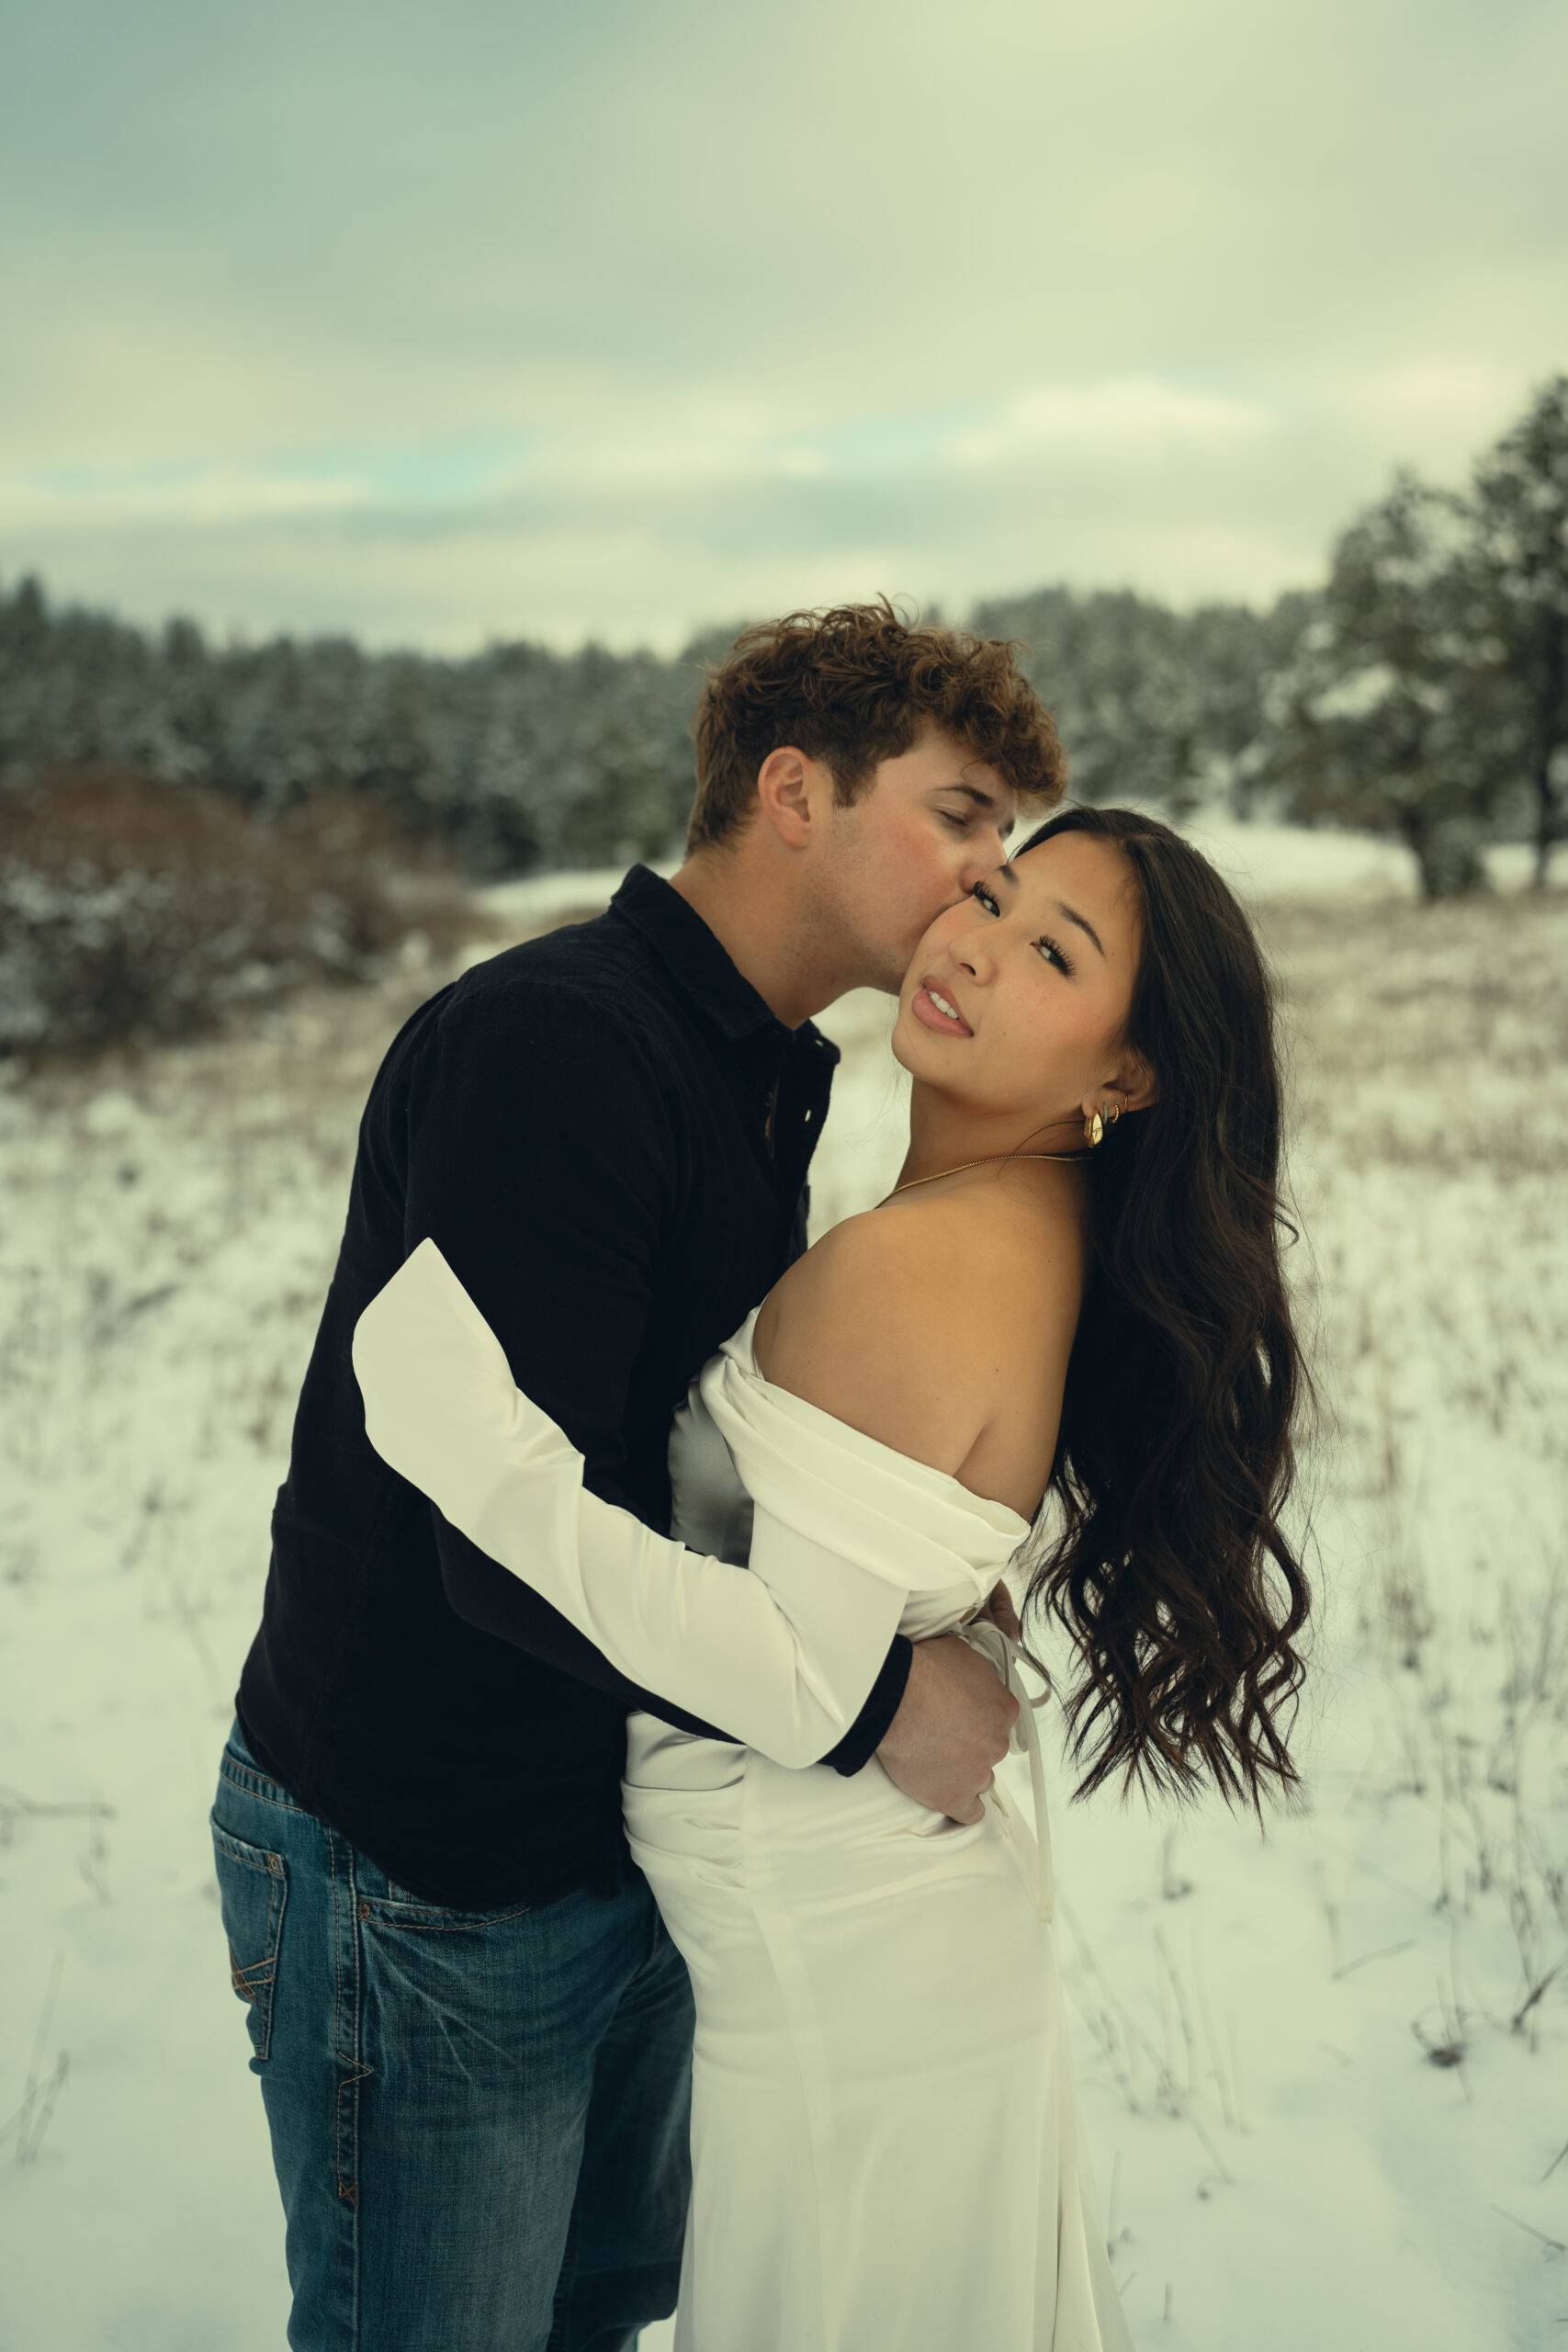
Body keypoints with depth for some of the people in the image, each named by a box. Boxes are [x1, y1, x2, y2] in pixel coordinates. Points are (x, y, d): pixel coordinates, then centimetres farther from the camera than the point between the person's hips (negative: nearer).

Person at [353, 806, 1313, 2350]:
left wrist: (495, 1466, -32)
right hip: (926, 1918, 9)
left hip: (837, 1966, -9)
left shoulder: (905, 1269, -29)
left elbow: (806, 1691, -31)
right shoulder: (1047, 1226, 0)